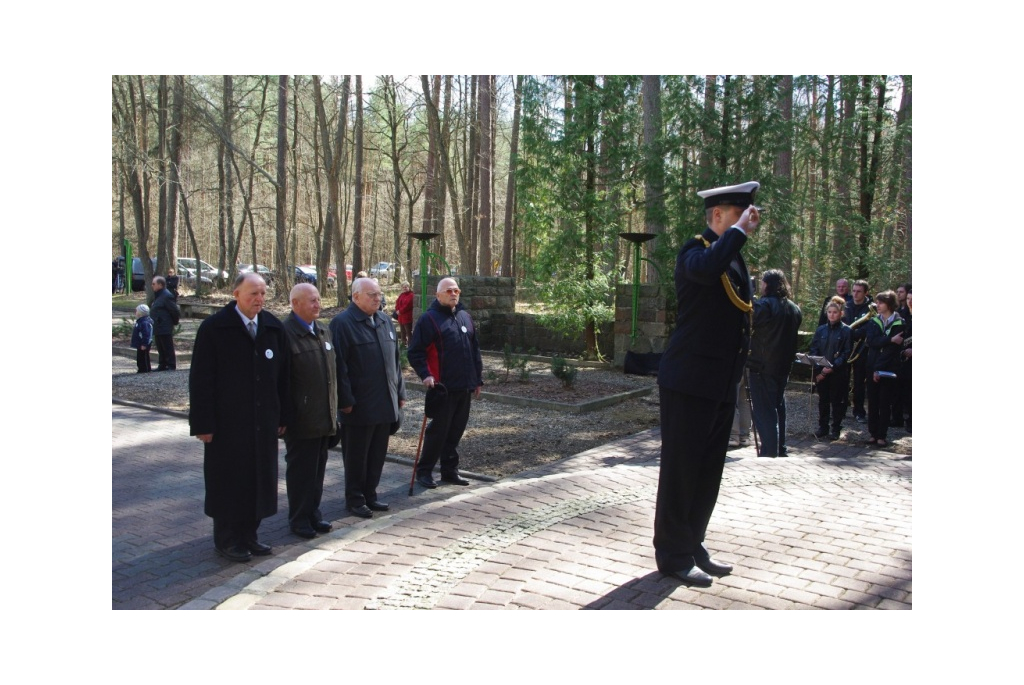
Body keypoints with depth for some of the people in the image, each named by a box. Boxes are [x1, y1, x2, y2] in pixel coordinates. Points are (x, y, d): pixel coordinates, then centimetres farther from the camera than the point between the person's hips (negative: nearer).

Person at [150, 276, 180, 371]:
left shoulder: (167, 296, -16)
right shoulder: (158, 296, 15)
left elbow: (175, 311, -18)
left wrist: (174, 321, -6)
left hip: (165, 329, -10)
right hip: (158, 328, 10)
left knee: (168, 348, -4)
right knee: (160, 348, 15)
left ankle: (171, 366, 1)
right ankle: (162, 365, 22)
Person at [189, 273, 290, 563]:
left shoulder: (273, 328, 5)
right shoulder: (214, 328, -8)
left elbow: (282, 376, 9)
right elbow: (200, 380, -9)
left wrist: (282, 416, 8)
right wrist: (203, 423, -11)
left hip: (263, 422, 5)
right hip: (227, 423, -4)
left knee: (259, 479, 10)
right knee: (228, 481, 6)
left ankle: (248, 535, 25)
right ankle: (227, 540, 21)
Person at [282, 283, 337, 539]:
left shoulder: (322, 330, 12)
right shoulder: (286, 333, -13)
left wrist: (334, 408, 15)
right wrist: (286, 415, -16)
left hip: (324, 418, 7)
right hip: (301, 419, -7)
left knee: (318, 469, 15)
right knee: (300, 470, 5)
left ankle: (313, 514, 27)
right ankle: (299, 520, 17)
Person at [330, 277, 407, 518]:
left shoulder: (384, 321, 12)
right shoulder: (342, 324, -10)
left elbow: (395, 359, 17)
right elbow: (339, 365, -14)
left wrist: (400, 392, 14)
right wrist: (345, 400, -16)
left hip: (385, 403, 7)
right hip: (359, 406, -7)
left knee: (378, 453, 14)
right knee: (357, 456, 6)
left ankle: (370, 495, 27)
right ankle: (355, 499, 18)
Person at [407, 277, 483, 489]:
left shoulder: (465, 316, 14)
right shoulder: (429, 318, -7)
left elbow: (475, 349, 18)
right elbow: (415, 351, -8)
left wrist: (478, 379, 16)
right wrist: (425, 375, -19)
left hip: (465, 386, 6)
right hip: (443, 386, -6)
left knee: (456, 429, 12)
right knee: (438, 429, -2)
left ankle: (450, 470, 23)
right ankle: (424, 471, 11)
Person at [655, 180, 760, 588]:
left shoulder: (735, 256, 16)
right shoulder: (696, 251, -11)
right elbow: (706, 268, -37)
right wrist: (739, 231, -22)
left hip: (722, 386, 9)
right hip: (689, 383, -9)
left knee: (708, 473, 15)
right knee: (680, 471, 2)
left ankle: (693, 547, 28)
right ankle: (674, 555, 13)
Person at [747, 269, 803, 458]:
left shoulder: (764, 305, -15)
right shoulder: (794, 308, 10)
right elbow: (794, 337, 17)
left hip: (762, 366, -7)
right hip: (784, 365, 7)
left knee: (764, 409, -3)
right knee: (779, 406, 16)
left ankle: (769, 450, -5)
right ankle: (780, 448, 22)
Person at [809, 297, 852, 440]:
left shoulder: (846, 331, -3)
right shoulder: (821, 330, 8)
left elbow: (847, 353, -6)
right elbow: (813, 349, 6)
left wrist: (833, 367, -15)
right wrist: (818, 370, -6)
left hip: (838, 373, -3)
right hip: (821, 372, 3)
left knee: (837, 401, 4)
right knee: (823, 400, 9)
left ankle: (835, 429, 14)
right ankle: (823, 427, 19)